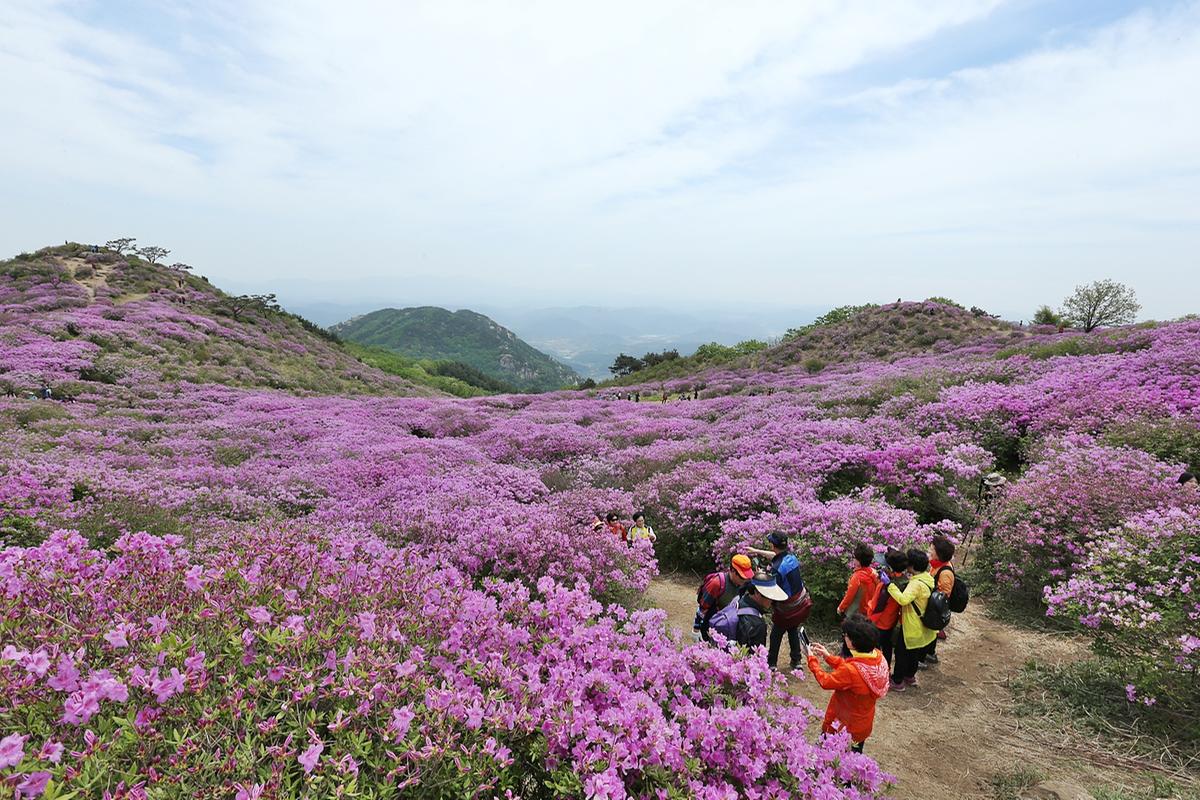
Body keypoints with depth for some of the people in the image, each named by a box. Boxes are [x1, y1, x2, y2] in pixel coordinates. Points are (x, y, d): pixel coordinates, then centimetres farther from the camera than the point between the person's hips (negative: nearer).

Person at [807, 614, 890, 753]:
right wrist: (828, 656, 1)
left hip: (844, 728, -6)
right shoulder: (878, 656, -18)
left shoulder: (850, 671, -39)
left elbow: (825, 681, -19)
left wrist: (812, 660, -6)